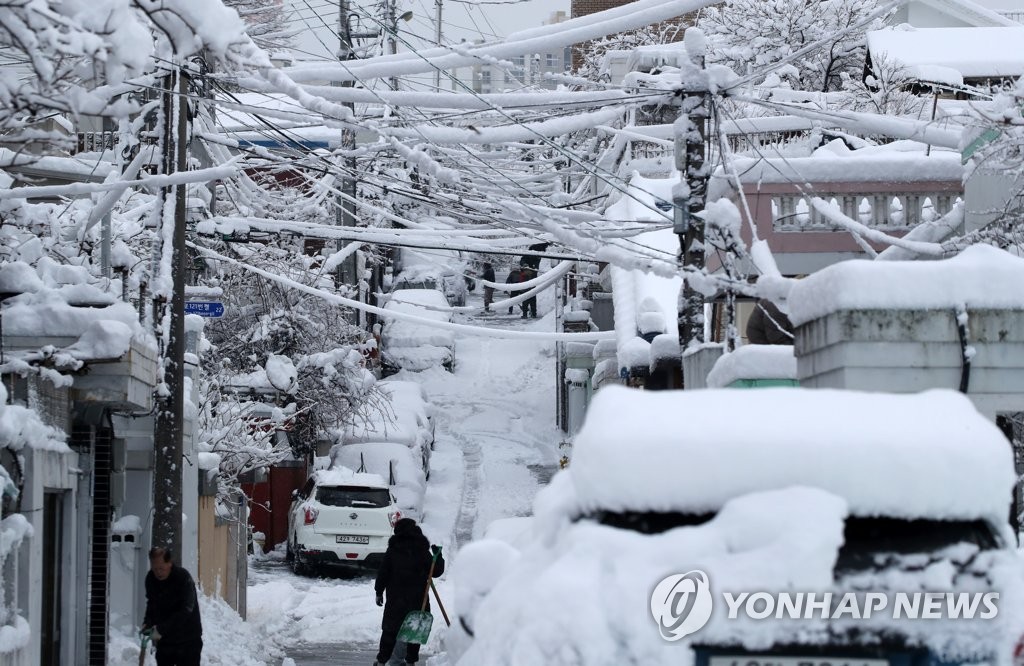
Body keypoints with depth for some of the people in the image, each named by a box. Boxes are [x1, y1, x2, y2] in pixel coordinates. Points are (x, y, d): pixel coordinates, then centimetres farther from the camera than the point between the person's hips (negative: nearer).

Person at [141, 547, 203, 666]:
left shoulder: (184, 578, -21)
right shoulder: (151, 578, 0)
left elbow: (185, 611, -26)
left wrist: (161, 629, -29)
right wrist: (147, 623, -2)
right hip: (164, 640, 6)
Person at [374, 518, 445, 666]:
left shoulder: (392, 551, -3)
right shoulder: (423, 552, -5)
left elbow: (383, 573, -1)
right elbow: (436, 571, 1)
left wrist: (379, 592, 9)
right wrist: (438, 556, 16)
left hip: (395, 599, 1)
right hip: (417, 599, -1)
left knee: (389, 630, 8)